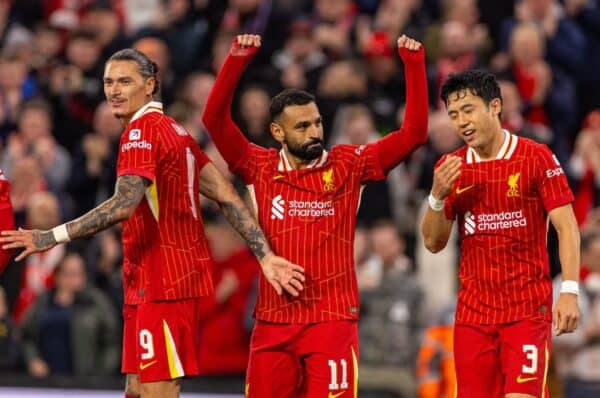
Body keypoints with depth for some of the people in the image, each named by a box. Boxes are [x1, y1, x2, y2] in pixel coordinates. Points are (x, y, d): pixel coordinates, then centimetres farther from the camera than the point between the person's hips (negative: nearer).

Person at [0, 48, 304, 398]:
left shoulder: (141, 130, -11)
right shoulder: (174, 130, 17)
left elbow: (124, 204, -25)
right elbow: (226, 196, 13)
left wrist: (53, 237, -25)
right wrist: (266, 256, 11)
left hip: (164, 284, -10)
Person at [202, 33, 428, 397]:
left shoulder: (348, 165, 3)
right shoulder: (260, 168, 5)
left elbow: (413, 134, -1)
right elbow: (215, 120, -4)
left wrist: (414, 65, -8)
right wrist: (237, 60, -14)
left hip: (333, 321, -2)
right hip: (273, 322, 2)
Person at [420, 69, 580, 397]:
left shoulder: (536, 158, -4)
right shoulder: (450, 168, 7)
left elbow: (567, 228, -6)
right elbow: (433, 243, 8)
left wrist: (569, 291, -16)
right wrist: (438, 196, -10)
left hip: (528, 308, -4)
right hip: (473, 310, 4)